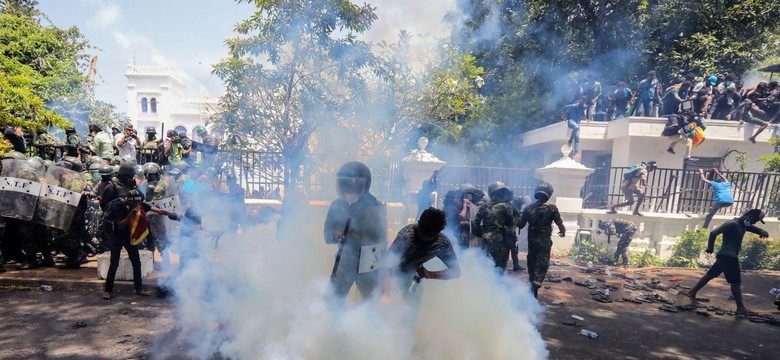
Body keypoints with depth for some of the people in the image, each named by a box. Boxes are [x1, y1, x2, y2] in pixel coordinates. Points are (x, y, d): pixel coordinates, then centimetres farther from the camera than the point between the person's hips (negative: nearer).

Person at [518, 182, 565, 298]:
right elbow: (559, 222, -4)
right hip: (544, 240, -4)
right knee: (542, 264, 0)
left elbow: (520, 225, 1)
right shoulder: (552, 209, -12)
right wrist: (563, 231, 18)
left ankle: (531, 284, 30)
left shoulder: (528, 208, -2)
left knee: (531, 262, 18)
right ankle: (535, 286, -11)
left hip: (531, 240, 4)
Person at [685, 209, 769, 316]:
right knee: (736, 282, -3)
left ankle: (692, 292, 19)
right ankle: (740, 308, 5)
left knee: (710, 275, 13)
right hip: (728, 256, -10)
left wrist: (763, 232, -7)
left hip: (728, 256, 10)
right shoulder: (732, 223, -16)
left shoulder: (744, 225, 13)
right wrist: (710, 248, -16)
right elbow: (714, 233, -23)